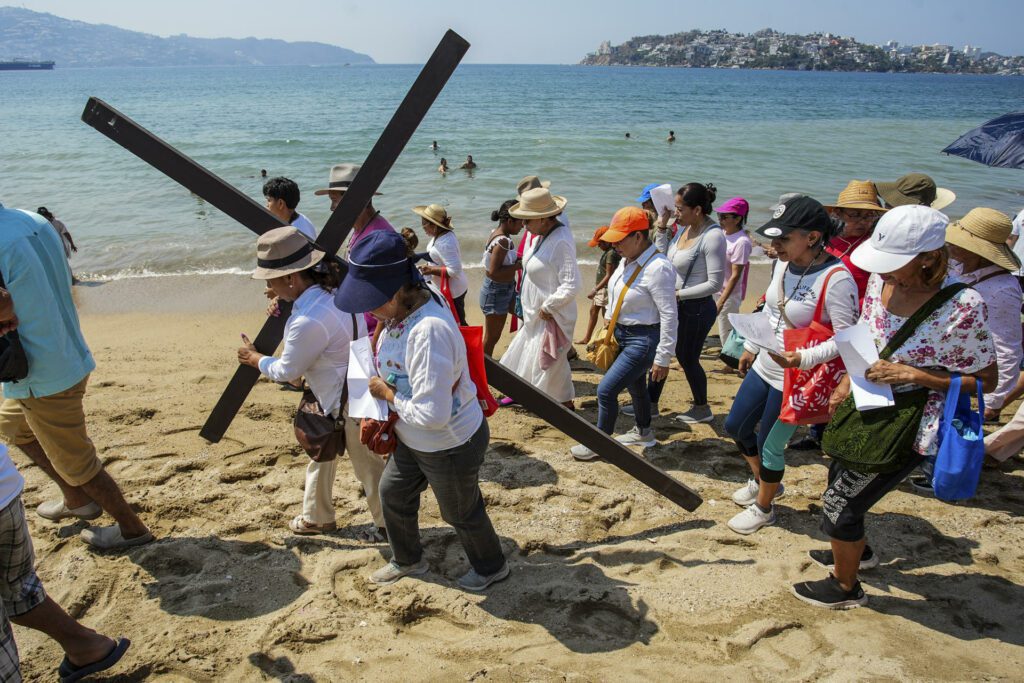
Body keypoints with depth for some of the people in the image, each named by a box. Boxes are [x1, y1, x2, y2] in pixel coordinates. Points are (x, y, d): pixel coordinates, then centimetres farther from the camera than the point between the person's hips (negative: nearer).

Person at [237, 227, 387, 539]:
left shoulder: (308, 322, -33)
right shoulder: (331, 290, -4)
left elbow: (286, 371, -16)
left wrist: (255, 359, 3)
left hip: (349, 402, -10)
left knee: (367, 465, 10)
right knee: (321, 453, 26)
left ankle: (389, 524, 32)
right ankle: (317, 517, 46)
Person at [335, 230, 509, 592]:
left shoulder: (429, 331, -38)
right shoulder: (399, 310, -9)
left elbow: (432, 415, -37)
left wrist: (386, 393, -23)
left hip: (450, 446, -9)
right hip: (412, 439, 9)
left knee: (461, 513, 16)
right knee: (392, 493, 26)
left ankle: (491, 567, 46)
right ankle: (408, 561, 53)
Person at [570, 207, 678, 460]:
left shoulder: (658, 268, -25)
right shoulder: (627, 259, 0)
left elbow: (669, 316, -23)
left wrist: (663, 358, -19)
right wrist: (611, 330, 18)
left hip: (643, 340, -9)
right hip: (622, 335, 9)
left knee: (606, 390, -5)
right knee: (635, 386, 24)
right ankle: (643, 433, 45)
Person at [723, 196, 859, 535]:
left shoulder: (836, 279, -26)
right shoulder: (785, 263, -2)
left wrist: (803, 359, -35)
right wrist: (751, 348, 20)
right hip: (764, 367, 8)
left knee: (770, 446, 7)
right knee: (735, 426, 20)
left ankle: (763, 507, 34)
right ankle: (760, 481, 47)